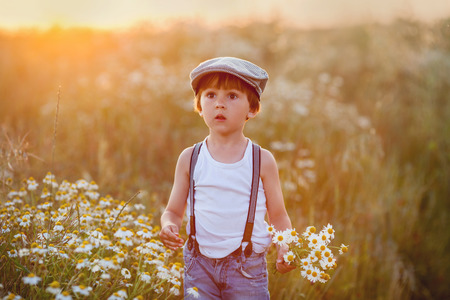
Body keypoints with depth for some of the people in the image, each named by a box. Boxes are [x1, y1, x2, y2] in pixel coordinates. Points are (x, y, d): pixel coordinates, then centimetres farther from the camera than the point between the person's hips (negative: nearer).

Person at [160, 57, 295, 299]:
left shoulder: (262, 160, -1)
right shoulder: (190, 158, 3)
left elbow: (278, 216, 5)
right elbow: (174, 210, 10)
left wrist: (284, 248, -12)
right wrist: (169, 225, -12)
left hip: (247, 268, -1)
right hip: (199, 265, 1)